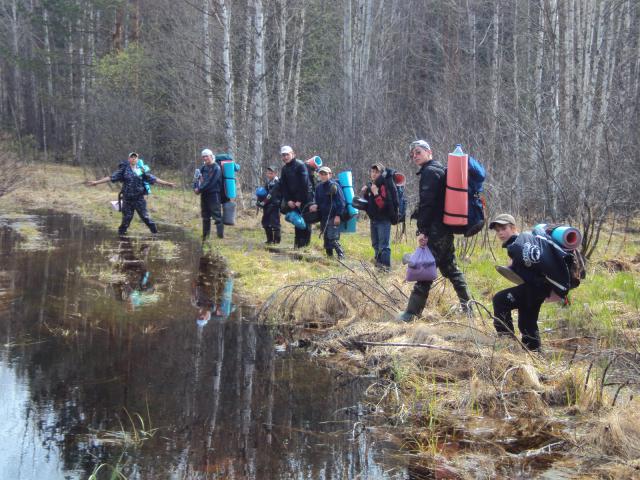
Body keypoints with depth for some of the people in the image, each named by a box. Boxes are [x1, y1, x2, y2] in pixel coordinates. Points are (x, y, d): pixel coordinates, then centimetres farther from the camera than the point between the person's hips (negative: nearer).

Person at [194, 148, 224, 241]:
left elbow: (210, 182, -18)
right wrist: (195, 187, -10)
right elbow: (197, 178, 9)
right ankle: (205, 236, 22)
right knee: (205, 216, 14)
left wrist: (200, 189, -15)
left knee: (217, 215, -10)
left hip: (214, 194, -8)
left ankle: (221, 235, -11)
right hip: (204, 195, 8)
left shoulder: (216, 168, -12)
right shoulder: (203, 167, 11)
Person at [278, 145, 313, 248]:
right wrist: (288, 200, -6)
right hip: (294, 198, 6)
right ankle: (297, 243, 11)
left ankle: (305, 243, -3)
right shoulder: (284, 169, 10)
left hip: (305, 197, -6)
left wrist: (300, 200, -18)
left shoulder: (300, 165, -11)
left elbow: (304, 184, -16)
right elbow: (283, 186, 7)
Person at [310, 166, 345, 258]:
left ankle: (341, 255, -7)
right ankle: (329, 255, 17)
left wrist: (338, 215, -16)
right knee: (326, 238, 10)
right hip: (323, 217, 7)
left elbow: (341, 201, -10)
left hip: (333, 217, -7)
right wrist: (316, 206, -1)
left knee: (333, 238, -14)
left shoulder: (334, 185, -8)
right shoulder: (318, 187, 11)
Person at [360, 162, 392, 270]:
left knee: (384, 245, -9)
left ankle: (385, 265, -7)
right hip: (373, 219, 8)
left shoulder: (383, 185, -14)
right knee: (375, 244, 17)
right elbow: (364, 202, 19)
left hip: (383, 220, -8)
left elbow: (383, 204, -22)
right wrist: (363, 193, 2)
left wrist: (376, 194, -30)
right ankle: (378, 262, 29)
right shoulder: (369, 185, 10)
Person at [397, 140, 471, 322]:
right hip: (446, 229, 10)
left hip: (435, 231, -10)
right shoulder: (440, 169, 19)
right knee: (449, 267, 19)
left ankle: (412, 312, -10)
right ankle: (467, 305, 25)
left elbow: (427, 203, -20)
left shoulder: (429, 172, -11)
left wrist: (422, 230, -22)